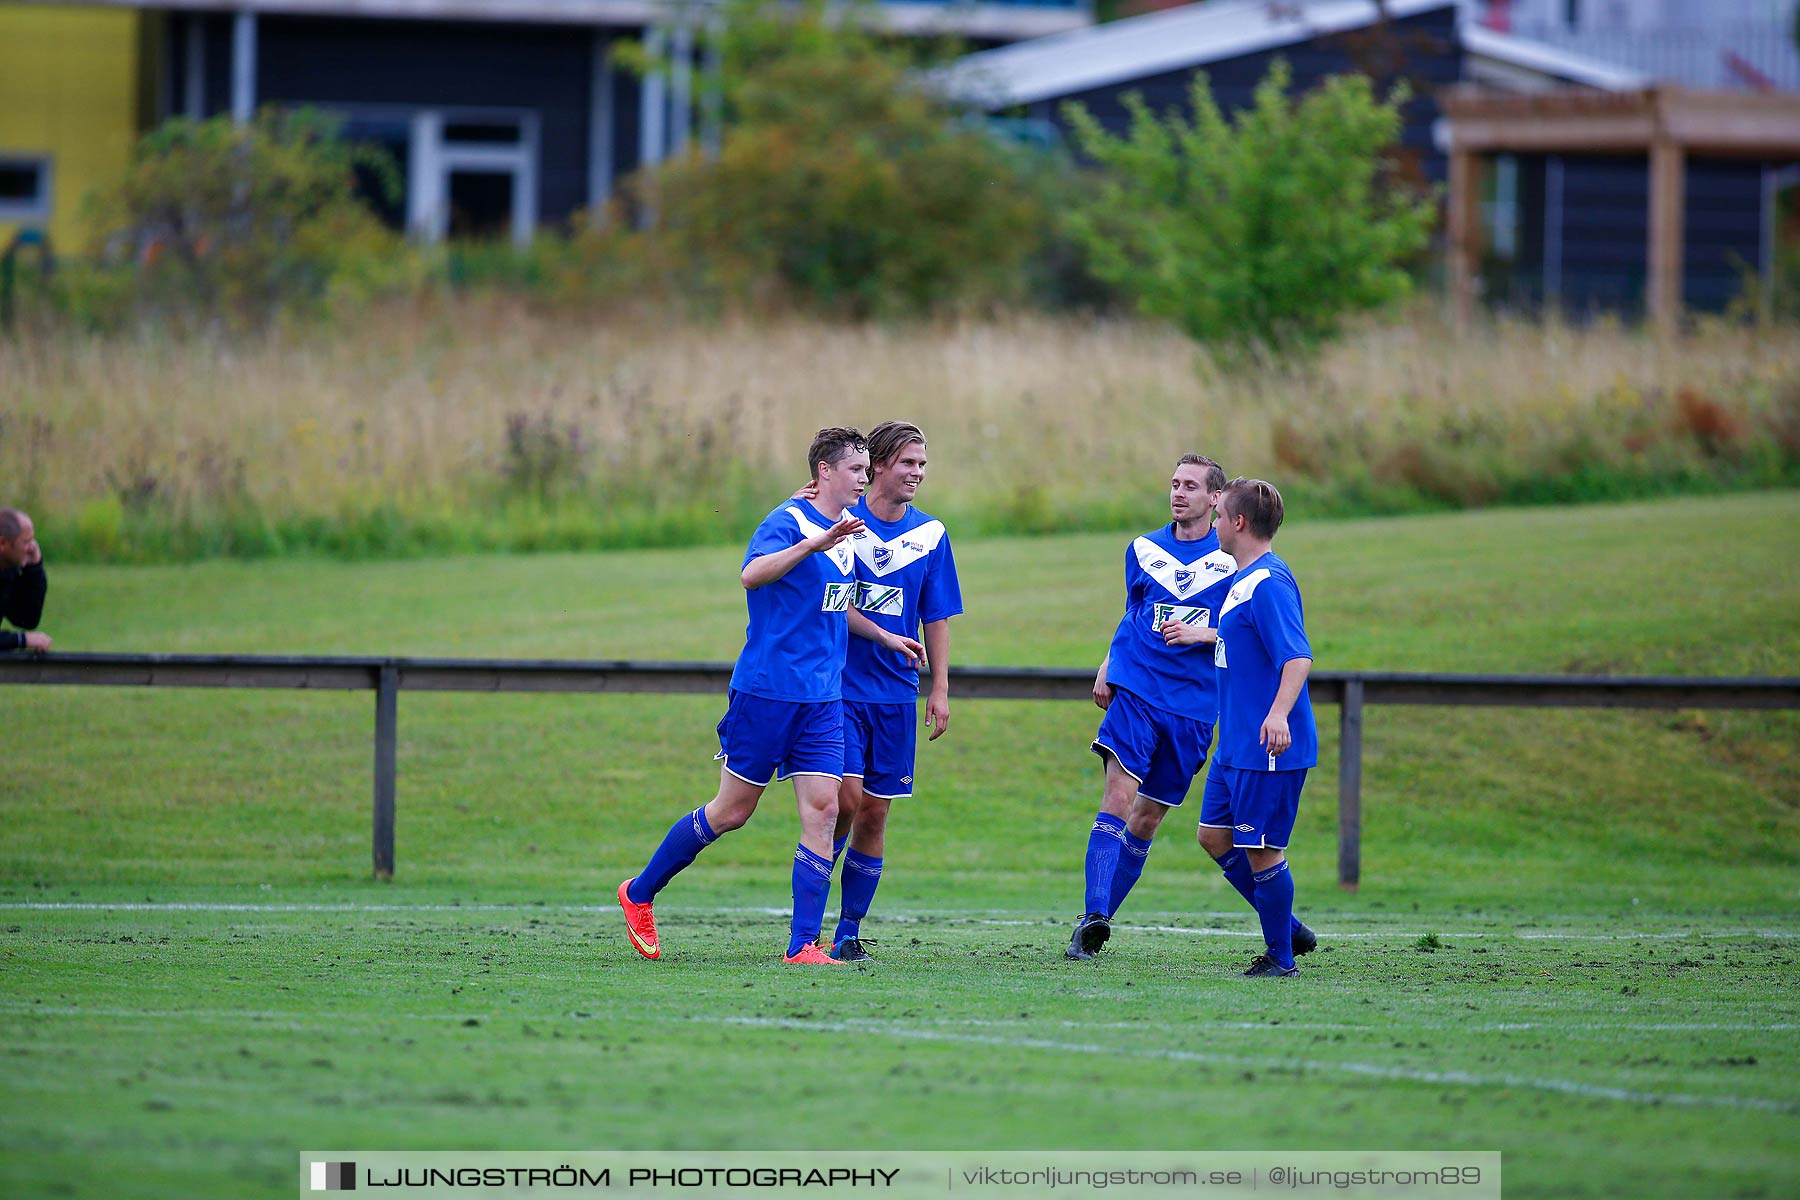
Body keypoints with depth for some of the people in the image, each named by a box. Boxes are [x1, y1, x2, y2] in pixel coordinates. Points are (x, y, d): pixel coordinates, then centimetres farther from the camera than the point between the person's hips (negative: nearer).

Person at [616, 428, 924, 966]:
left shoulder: (846, 529, 14)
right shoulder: (787, 523, -12)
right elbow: (751, 576, -33)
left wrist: (885, 637, 32)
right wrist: (813, 544, -43)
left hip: (823, 699, 7)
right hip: (767, 693, -7)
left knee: (822, 810, -6)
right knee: (731, 811, 2)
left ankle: (802, 945, -6)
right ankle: (639, 893, 20)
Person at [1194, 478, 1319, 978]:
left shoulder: (1268, 583, -18)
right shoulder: (1243, 580, 13)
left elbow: (1298, 657, -27)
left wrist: (1279, 713, -41)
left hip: (1268, 749, -10)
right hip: (1236, 745, 10)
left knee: (1261, 849, -4)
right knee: (1215, 836, 14)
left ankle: (1280, 958, 7)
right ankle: (1287, 929, 23)